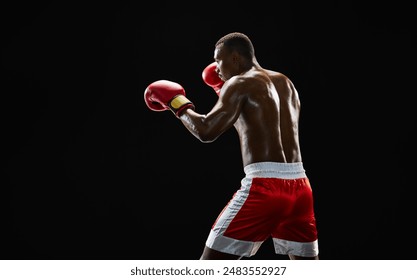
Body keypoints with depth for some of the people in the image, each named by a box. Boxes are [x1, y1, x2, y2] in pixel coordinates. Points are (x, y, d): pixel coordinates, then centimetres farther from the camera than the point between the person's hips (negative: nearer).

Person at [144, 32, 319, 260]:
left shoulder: (240, 83, -3)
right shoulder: (286, 83, 21)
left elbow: (206, 132, -12)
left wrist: (177, 103, 5)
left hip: (265, 186, -7)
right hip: (299, 185, 7)